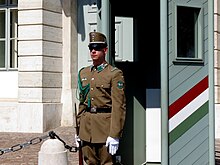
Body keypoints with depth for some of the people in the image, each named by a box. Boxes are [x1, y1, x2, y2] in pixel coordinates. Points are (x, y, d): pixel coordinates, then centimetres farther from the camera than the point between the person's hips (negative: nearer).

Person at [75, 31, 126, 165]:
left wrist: (114, 135, -18)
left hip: (105, 124, -6)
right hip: (86, 126, 6)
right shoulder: (83, 73, 14)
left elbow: (119, 106, -12)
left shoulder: (115, 74, -6)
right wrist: (78, 129, 14)